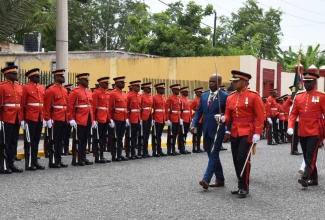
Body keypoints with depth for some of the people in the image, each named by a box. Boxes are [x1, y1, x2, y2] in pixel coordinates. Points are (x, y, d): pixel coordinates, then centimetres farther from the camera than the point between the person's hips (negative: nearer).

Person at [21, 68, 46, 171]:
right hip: (30, 118, -6)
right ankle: (29, 164, 3)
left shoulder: (42, 88, 14)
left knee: (36, 141, 11)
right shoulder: (26, 87, -5)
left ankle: (35, 162, 18)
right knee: (29, 141, -1)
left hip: (40, 118, 6)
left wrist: (44, 117, 13)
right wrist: (22, 119, -10)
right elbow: (22, 104, -7)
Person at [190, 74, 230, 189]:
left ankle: (206, 179, -15)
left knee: (214, 155, -10)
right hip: (206, 131, 7)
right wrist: (194, 125, -2)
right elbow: (199, 112, 12)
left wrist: (228, 130, -16)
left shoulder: (225, 96, -7)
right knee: (212, 155, 12)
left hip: (217, 131, -7)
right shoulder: (204, 96, 10)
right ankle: (220, 179, 21)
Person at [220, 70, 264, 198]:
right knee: (236, 160, 8)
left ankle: (244, 187, -2)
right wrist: (223, 119, -9)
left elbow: (260, 116, -9)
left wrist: (257, 133, -15)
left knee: (243, 158, -12)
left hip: (247, 133, -6)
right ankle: (242, 186, 19)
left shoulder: (253, 96, -8)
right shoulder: (230, 98, 10)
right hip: (234, 133, 6)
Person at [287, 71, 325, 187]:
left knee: (311, 156, -11)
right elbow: (293, 113, 6)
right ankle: (313, 179, 21)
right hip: (302, 132, 5)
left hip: (315, 132, -5)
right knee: (307, 156, 11)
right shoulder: (298, 96, 6)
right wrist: (290, 127, -9)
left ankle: (305, 178, -16)